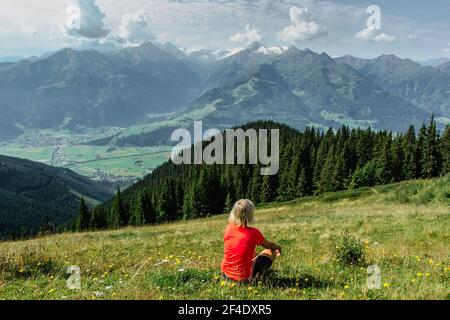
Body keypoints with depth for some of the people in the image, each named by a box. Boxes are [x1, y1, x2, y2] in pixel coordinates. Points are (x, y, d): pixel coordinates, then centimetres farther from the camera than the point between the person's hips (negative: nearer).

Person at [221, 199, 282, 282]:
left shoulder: (228, 228, -5)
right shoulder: (253, 233, -18)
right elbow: (268, 245, 2)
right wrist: (278, 247, 26)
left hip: (225, 274, 5)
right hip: (243, 278, -5)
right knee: (271, 252, 12)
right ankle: (256, 276, 10)